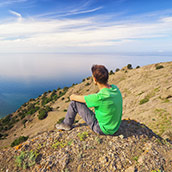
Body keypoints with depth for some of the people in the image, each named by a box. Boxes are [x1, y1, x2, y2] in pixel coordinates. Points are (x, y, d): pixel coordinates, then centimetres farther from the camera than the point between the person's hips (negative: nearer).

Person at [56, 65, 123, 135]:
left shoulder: (99, 97, -31)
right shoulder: (115, 88, -10)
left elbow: (72, 97, -16)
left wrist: (73, 96, 6)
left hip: (103, 129, -7)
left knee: (75, 102, -7)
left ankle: (67, 124, 18)